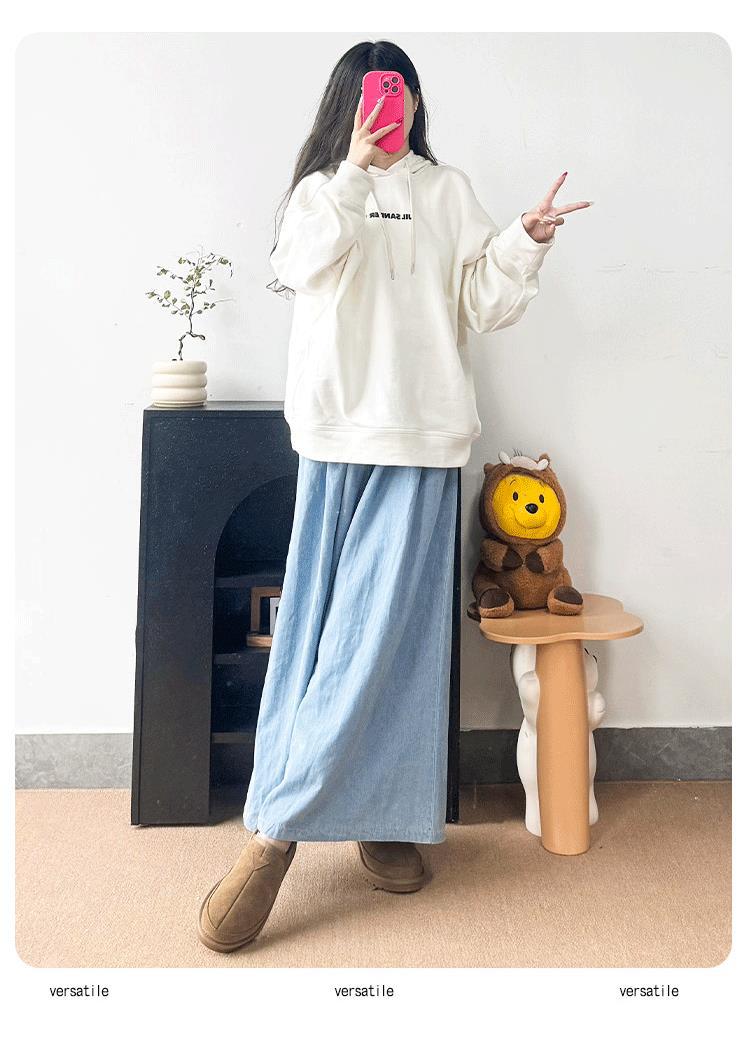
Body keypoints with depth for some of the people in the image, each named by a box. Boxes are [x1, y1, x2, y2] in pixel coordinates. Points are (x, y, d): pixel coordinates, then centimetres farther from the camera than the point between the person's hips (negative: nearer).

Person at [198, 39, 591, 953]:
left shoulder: (448, 192, 15)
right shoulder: (321, 189, 14)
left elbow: (485, 303, 9)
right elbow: (307, 267, -8)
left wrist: (526, 244, -6)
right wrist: (356, 170, -14)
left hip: (421, 434, 0)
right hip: (338, 429, 1)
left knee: (386, 628, -6)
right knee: (321, 622, -2)